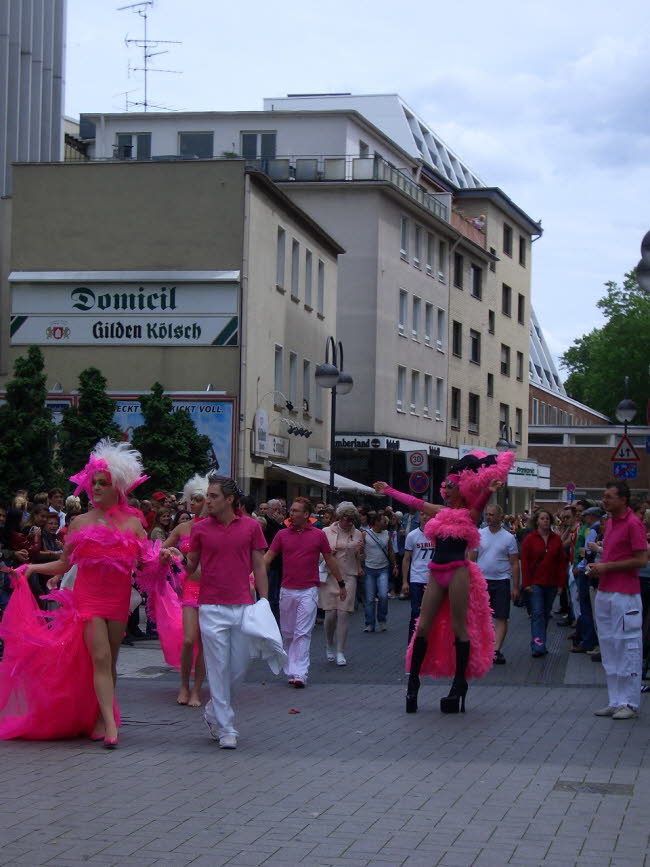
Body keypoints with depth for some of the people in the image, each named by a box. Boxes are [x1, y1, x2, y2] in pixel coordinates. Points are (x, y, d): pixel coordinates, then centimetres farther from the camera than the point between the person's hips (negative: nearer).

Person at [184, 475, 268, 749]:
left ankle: (214, 713, 28)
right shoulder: (200, 528, 3)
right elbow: (191, 567, 10)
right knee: (218, 668, -3)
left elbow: (259, 567, 7)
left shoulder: (251, 526, 4)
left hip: (243, 606, 2)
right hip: (212, 608, -1)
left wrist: (264, 603, 1)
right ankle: (225, 729, 3)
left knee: (239, 667, 7)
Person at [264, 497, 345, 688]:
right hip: (287, 591, 3)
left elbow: (330, 560, 9)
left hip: (308, 591, -3)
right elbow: (268, 557, 2)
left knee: (302, 633, -9)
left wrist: (341, 584, 14)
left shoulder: (318, 535, 1)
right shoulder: (282, 534, 5)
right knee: (287, 633, 10)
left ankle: (299, 674, -13)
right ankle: (290, 670, 22)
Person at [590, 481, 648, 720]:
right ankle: (615, 702, 16)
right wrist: (598, 567, 8)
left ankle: (630, 704, 0)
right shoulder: (609, 522, 16)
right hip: (604, 592, 9)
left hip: (624, 595, -9)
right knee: (608, 647, 10)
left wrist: (607, 566, -15)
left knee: (627, 648, -4)